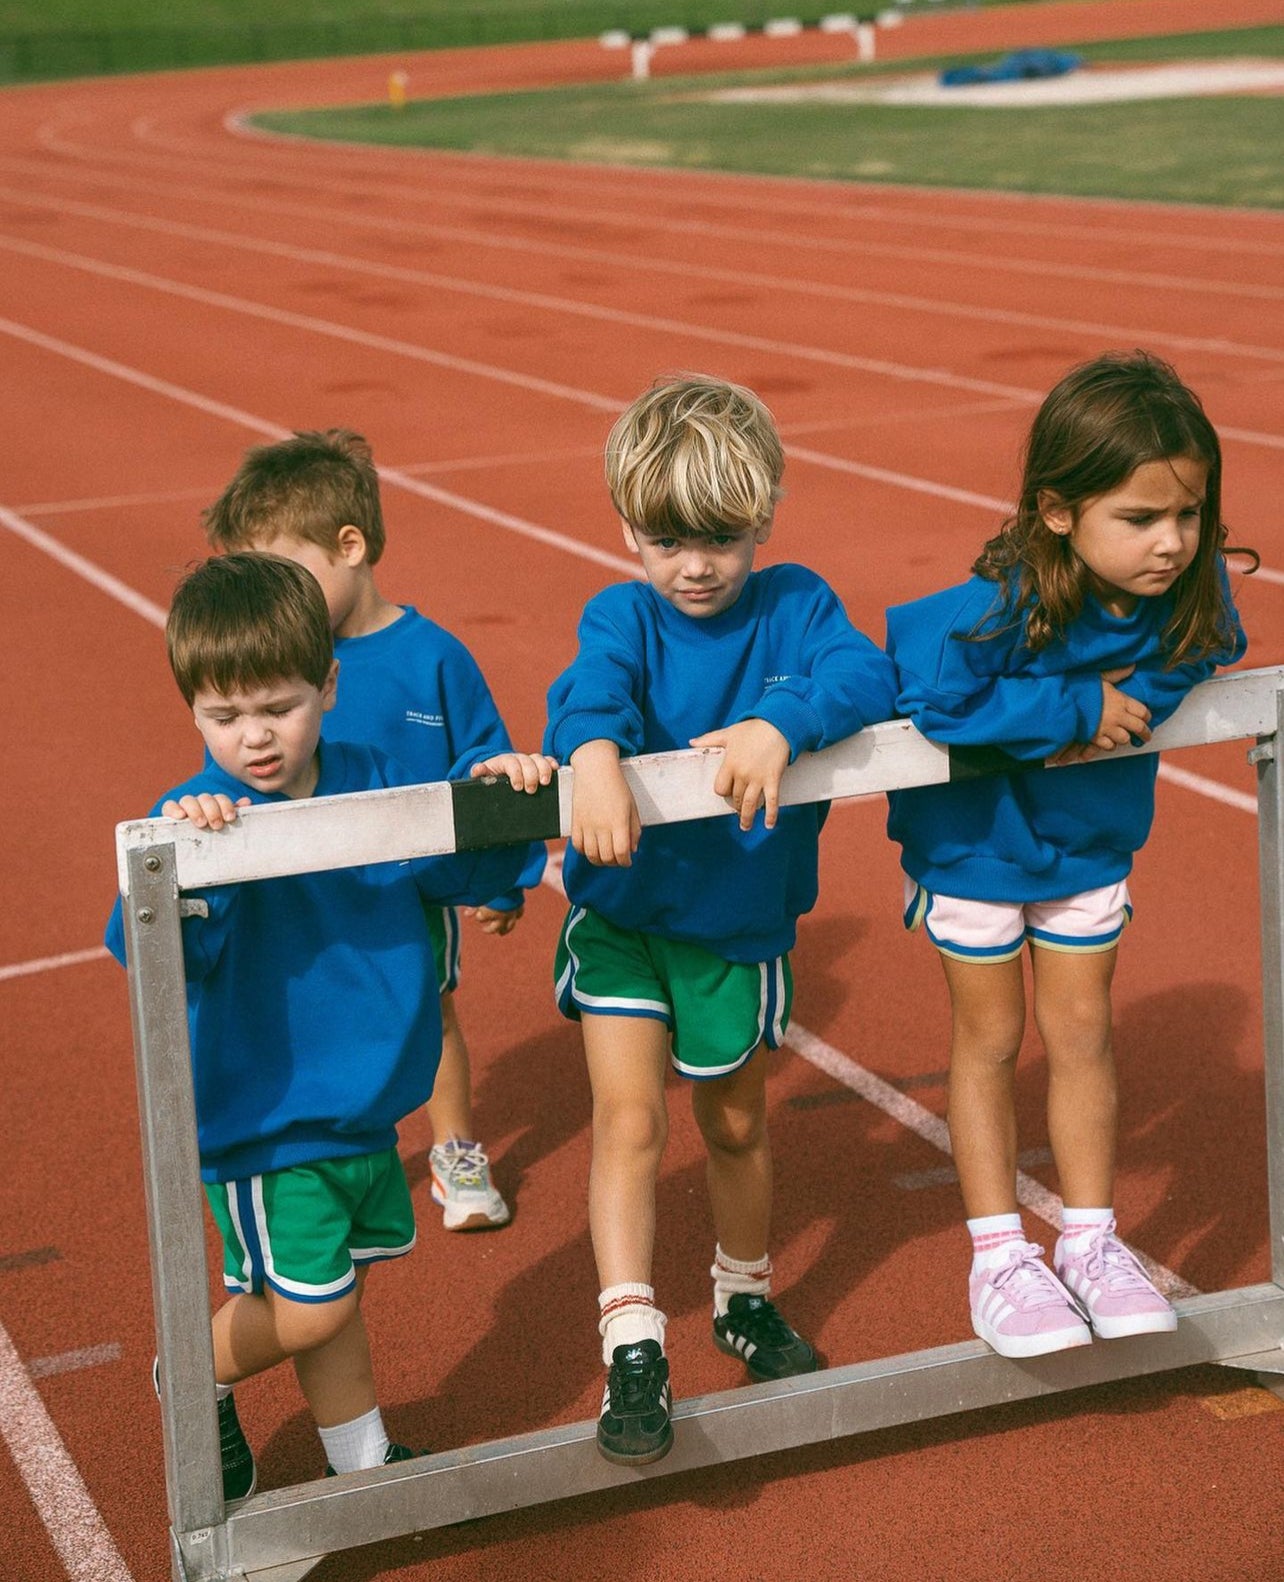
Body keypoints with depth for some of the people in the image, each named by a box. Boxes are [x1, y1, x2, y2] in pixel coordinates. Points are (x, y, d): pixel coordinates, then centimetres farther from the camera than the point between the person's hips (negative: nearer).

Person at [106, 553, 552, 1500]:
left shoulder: (375, 786, -3)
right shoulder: (199, 819, -20)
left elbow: (467, 868, 8)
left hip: (364, 1100, 5)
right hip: (264, 1114, -5)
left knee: (342, 1284, 19)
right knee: (312, 1305, 0)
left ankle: (367, 1463, 37)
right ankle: (199, 1379, 30)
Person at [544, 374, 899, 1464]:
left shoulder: (795, 606, -7)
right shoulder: (624, 617, -11)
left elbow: (865, 678, -24)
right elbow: (588, 691, -32)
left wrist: (780, 725, -43)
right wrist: (595, 758, -55)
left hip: (740, 922, 2)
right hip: (623, 916, -1)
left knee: (736, 1124, 18)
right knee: (629, 1118, -10)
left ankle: (745, 1299, 41)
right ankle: (632, 1348, -6)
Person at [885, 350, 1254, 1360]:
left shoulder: (1190, 590, -21)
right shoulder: (1008, 606, -37)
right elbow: (928, 689, -45)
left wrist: (1134, 703, -25)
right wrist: (1077, 709, -36)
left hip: (1093, 836, 4)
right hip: (978, 837, -4)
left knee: (1082, 1031, 14)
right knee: (991, 1039, 10)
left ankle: (1091, 1241, 28)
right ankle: (1000, 1258, 22)